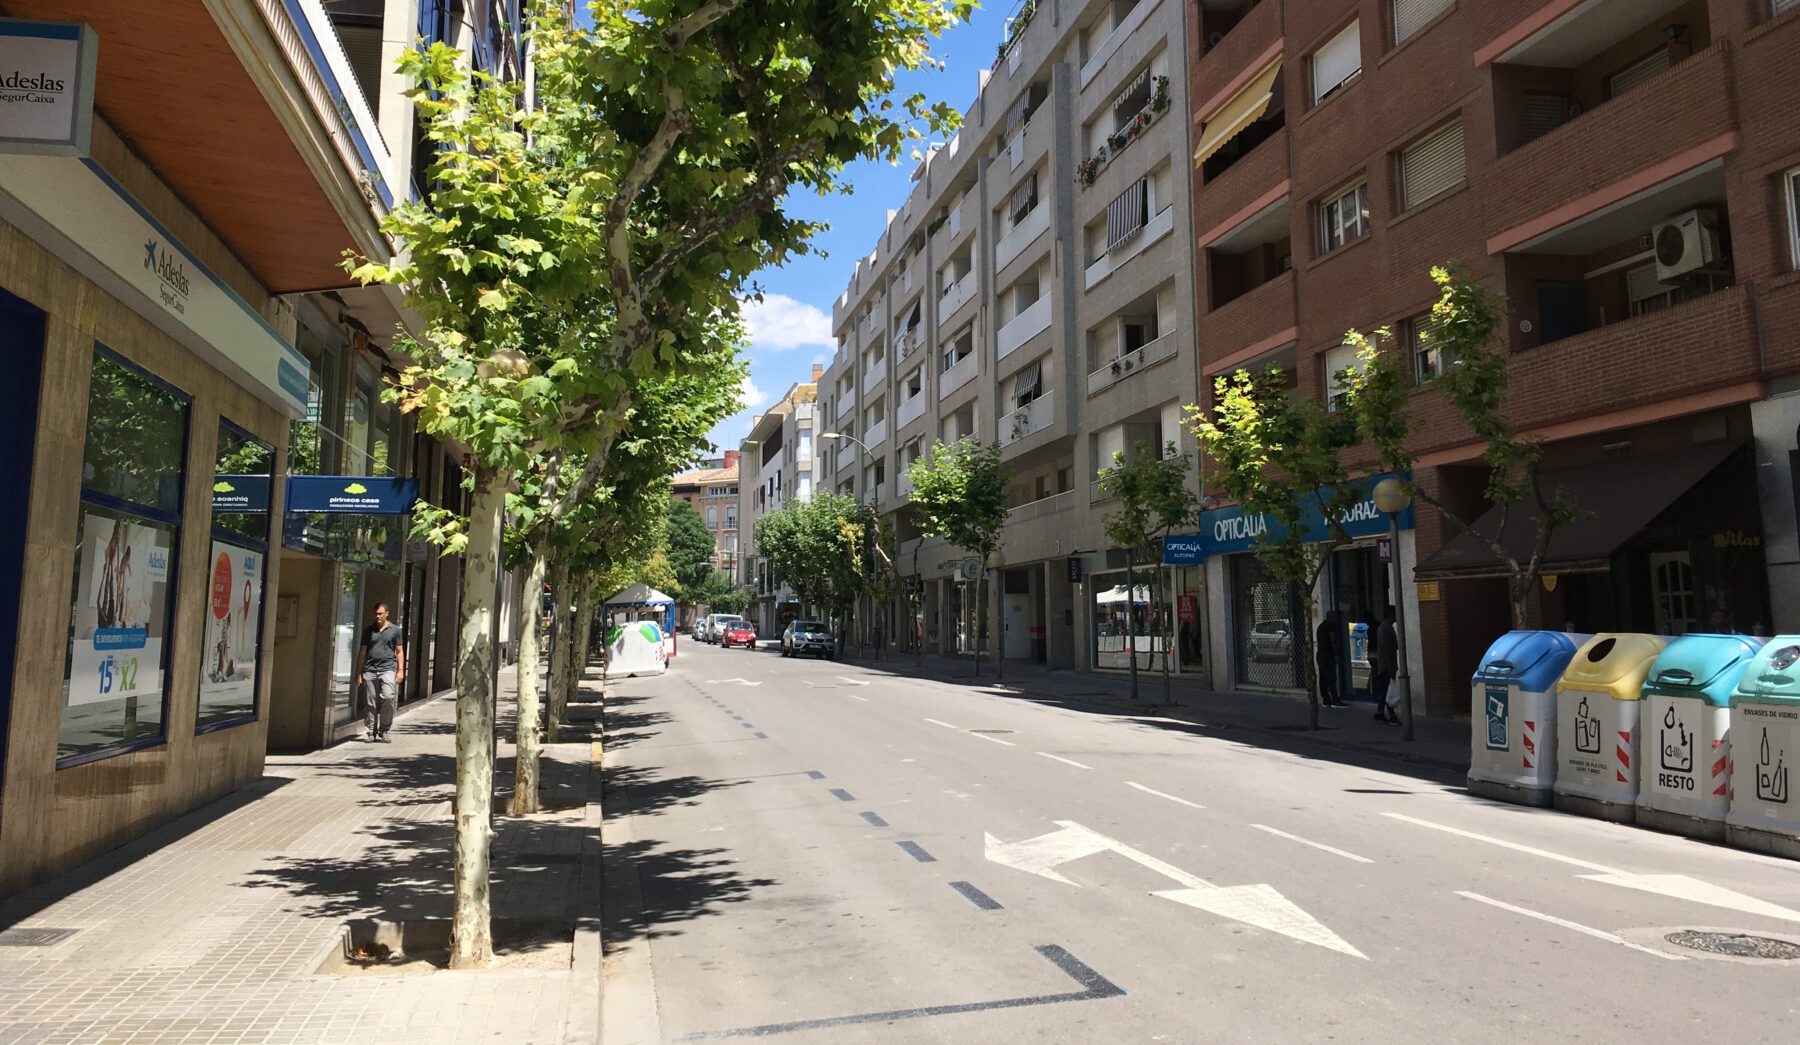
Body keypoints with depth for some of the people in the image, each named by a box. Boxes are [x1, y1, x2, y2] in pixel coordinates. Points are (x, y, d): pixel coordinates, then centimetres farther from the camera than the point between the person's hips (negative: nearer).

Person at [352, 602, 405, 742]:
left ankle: (383, 730, -4)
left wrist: (401, 670, 1)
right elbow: (362, 652, 16)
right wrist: (358, 672, 12)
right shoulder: (369, 630, 14)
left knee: (388, 697, -17)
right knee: (370, 703, 3)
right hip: (369, 670, 2)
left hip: (387, 669, -2)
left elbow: (399, 652, 9)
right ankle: (370, 732, 13)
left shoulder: (394, 630, 9)